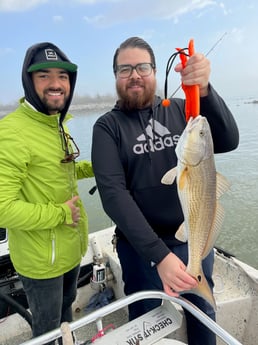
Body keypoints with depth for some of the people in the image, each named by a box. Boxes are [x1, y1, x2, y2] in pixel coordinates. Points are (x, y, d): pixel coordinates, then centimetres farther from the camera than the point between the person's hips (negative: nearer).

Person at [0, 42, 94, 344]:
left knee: (66, 312, 32)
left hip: (72, 249, 8)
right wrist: (60, 214, -22)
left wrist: (93, 167, 3)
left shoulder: (58, 124, 4)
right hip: (42, 261, -8)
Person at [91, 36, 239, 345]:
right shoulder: (107, 126, -8)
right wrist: (159, 254, -26)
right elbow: (113, 194, -18)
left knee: (203, 309, 24)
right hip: (141, 247, -1)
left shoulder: (182, 111, -1)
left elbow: (228, 142, -15)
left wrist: (204, 90, -33)